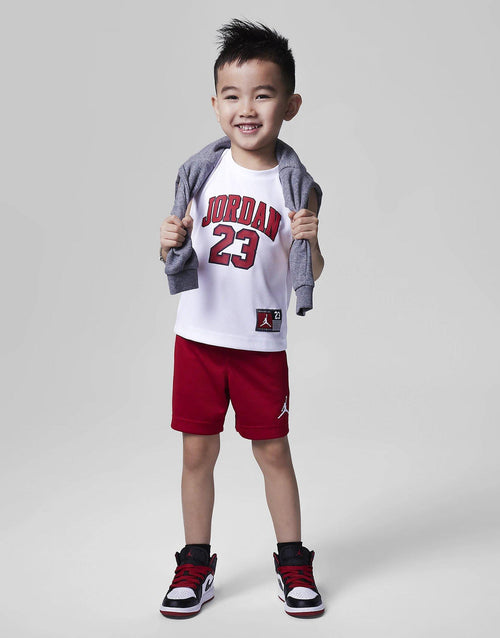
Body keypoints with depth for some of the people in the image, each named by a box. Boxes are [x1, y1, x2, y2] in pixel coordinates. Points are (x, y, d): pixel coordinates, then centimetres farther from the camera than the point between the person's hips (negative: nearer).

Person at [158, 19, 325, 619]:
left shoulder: (296, 184, -5)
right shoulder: (200, 171, -1)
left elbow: (308, 275, -1)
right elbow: (177, 256, 6)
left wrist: (309, 241, -21)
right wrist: (170, 243, -16)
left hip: (261, 340, -1)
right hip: (198, 333, 1)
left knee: (273, 452, 10)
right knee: (197, 452, 9)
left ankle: (293, 563, 28)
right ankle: (195, 566, 26)